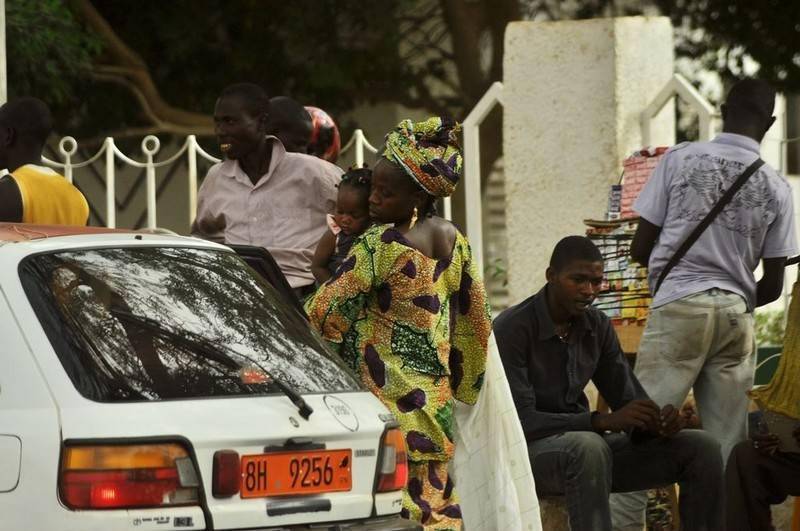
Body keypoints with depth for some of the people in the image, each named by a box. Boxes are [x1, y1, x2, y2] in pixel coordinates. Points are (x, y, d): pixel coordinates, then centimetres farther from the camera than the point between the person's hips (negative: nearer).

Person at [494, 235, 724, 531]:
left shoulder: (597, 326, 4)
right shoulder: (511, 330, -16)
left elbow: (627, 399, 5)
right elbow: (521, 420, -24)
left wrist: (657, 422, -20)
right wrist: (605, 421, -32)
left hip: (585, 445, 7)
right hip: (526, 450, -7)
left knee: (701, 449, -8)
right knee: (588, 447, -41)